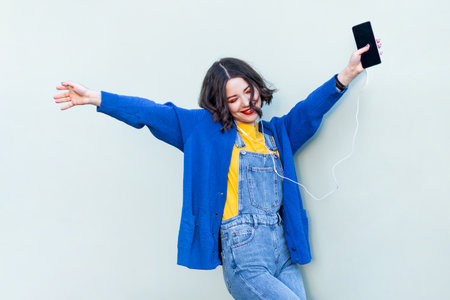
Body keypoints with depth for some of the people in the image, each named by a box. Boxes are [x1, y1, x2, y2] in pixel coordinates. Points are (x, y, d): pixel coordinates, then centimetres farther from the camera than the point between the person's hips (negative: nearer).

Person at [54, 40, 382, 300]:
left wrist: (349, 72, -1)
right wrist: (95, 97, -2)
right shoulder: (204, 127, 6)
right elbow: (152, 113, 3)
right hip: (244, 260, -5)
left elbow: (312, 108, 10)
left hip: (283, 254, 5)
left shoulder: (278, 132, 17)